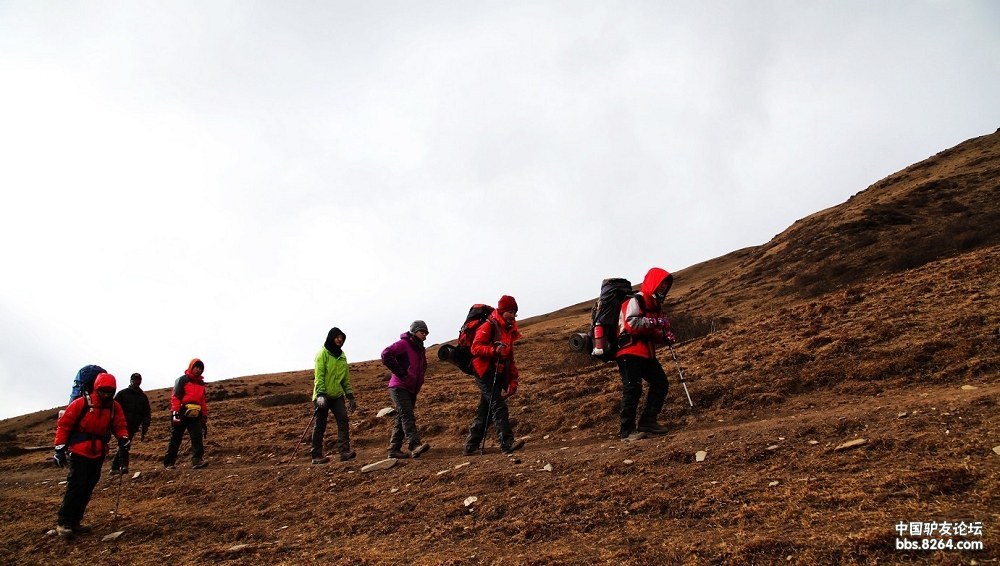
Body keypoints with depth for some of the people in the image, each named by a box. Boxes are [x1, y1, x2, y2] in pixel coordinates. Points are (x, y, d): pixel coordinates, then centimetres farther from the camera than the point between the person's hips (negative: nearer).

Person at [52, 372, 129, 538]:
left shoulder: (114, 407, 1)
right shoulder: (82, 403, -12)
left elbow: (119, 425, 6)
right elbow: (63, 425, -8)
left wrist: (123, 439, -15)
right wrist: (60, 448, -10)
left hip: (98, 454, 5)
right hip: (79, 452, -5)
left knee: (87, 489, 9)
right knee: (76, 487, -10)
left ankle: (74, 522, 19)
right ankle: (63, 523, -2)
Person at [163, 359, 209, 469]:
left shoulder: (201, 383, 18)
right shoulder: (182, 380, -1)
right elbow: (175, 397, -8)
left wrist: (205, 416, 19)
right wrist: (175, 413, -18)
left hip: (195, 415, 5)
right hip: (181, 414, -5)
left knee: (198, 437, -12)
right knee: (175, 439, 4)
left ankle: (197, 460, -19)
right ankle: (169, 463, 14)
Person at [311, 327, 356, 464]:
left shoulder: (342, 356, 15)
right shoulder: (323, 353, -4)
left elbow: (346, 378, 18)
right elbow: (319, 376, -12)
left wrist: (350, 396, 13)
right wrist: (320, 394, -22)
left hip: (337, 395, 5)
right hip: (323, 396, -5)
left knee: (343, 420, -10)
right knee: (320, 425, 2)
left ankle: (344, 451, -14)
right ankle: (317, 456, 10)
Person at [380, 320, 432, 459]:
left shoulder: (420, 350, 20)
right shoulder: (404, 344, -7)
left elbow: (422, 368, 34)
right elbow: (386, 354, -22)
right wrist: (400, 373, -20)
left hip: (411, 389, 9)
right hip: (399, 387, -9)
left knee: (401, 419, 9)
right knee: (407, 415, -20)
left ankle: (394, 449, 13)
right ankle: (415, 446, -32)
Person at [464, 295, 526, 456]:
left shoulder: (509, 330, 20)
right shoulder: (488, 326, -7)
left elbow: (510, 358, 22)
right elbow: (475, 348, -17)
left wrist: (513, 380, 15)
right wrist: (494, 350, -30)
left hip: (499, 376, 8)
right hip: (486, 374, -8)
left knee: (485, 411, 9)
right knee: (499, 406, -18)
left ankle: (471, 446, 16)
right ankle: (507, 442, -24)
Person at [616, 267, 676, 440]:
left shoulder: (656, 304, 21)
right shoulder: (635, 300, -8)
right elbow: (631, 323, -23)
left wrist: (664, 337, 6)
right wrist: (654, 322, -23)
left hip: (647, 353, 10)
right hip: (630, 352, -10)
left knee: (660, 383, 7)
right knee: (633, 389, -11)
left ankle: (647, 421, 15)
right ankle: (627, 431, -6)